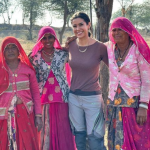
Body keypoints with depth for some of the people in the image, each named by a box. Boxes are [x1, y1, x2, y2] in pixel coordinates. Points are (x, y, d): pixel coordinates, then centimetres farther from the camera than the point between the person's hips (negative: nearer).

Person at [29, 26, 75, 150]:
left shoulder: (63, 54, 2)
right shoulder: (35, 58, 2)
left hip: (62, 97, 0)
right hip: (44, 98, 0)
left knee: (63, 129, 3)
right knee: (46, 129, 6)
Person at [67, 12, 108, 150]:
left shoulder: (100, 47, -13)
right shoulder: (71, 45, -1)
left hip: (92, 98, -4)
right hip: (73, 97, 4)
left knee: (95, 139, 0)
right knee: (79, 136, 16)